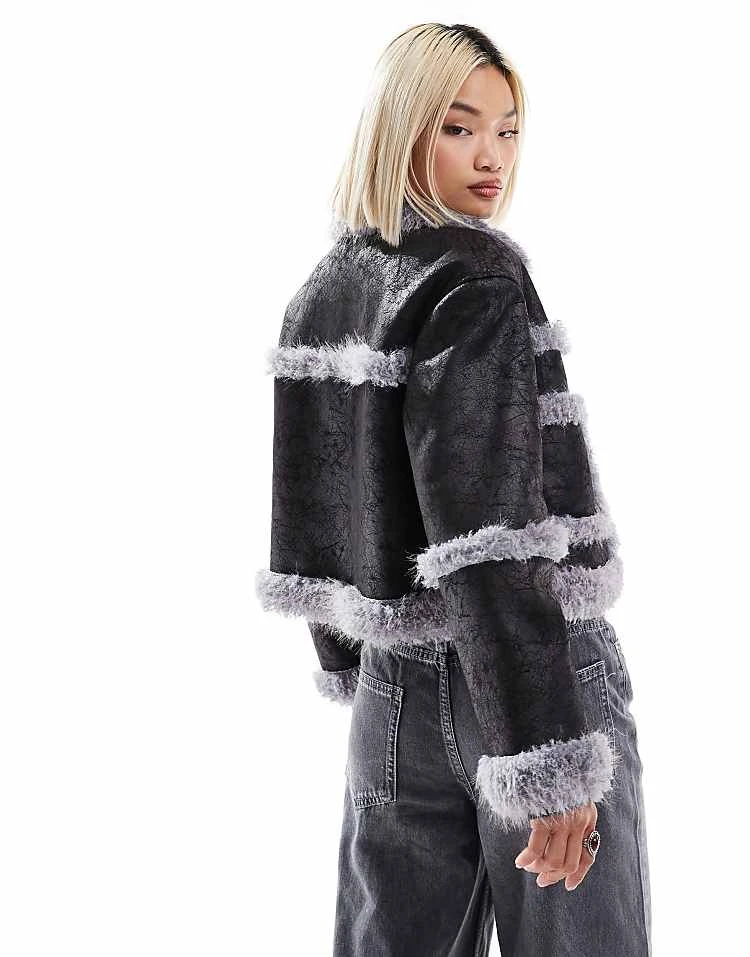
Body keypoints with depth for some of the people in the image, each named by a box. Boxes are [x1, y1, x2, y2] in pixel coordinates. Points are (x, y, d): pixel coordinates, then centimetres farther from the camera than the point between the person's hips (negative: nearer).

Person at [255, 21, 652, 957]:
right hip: (523, 682, -7)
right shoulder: (476, 280, -14)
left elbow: (314, 515, 13)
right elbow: (493, 533, -22)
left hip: (392, 689, 7)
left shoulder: (320, 297, 8)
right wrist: (549, 756, -22)